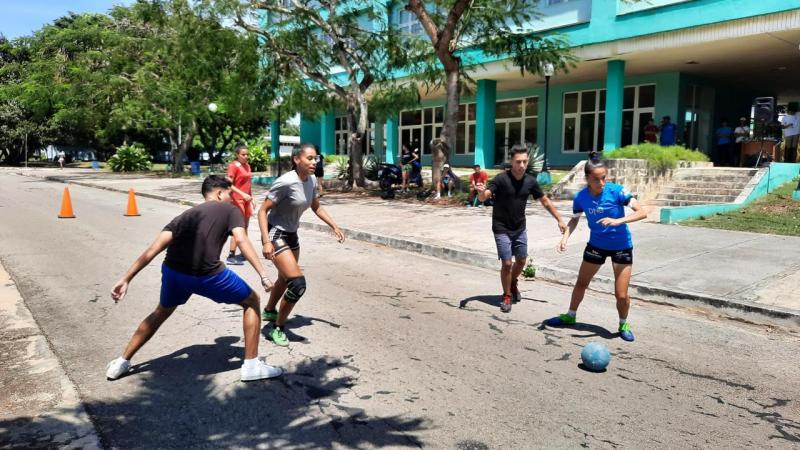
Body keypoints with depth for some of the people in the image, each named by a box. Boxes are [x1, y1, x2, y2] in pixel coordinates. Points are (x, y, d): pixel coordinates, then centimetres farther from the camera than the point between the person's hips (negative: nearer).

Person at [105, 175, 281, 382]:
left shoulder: (187, 214, 25)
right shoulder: (229, 210, 13)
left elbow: (153, 250, 16)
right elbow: (242, 241, -6)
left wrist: (126, 279, 16)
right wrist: (264, 275, -11)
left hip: (172, 272, 6)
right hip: (207, 275, -5)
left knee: (161, 312, 36)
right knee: (251, 302, 17)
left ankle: (121, 363, 43)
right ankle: (251, 366, 15)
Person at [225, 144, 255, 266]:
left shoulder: (247, 166, 12)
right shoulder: (233, 166, -12)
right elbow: (229, 185, -21)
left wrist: (251, 199, 17)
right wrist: (242, 194, -28)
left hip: (246, 199, 8)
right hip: (237, 200, -8)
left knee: (245, 227, 13)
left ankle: (244, 253, 23)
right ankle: (231, 256, -6)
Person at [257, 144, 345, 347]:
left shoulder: (312, 180, -2)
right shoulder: (285, 182, -24)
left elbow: (317, 208, 15)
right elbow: (262, 211, -20)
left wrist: (334, 227, 9)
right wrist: (266, 241, -28)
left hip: (291, 235, 8)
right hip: (275, 235, -8)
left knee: (285, 279, 24)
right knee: (298, 283, -18)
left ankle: (269, 311, 51)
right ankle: (278, 328, 1)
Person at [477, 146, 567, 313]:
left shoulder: (530, 181, -6)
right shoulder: (501, 179, -20)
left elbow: (545, 201, 6)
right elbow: (483, 197, -30)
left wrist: (559, 220, 4)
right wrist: (481, 192, -54)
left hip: (520, 228, 5)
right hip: (502, 228, -5)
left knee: (521, 261, 15)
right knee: (507, 263, -6)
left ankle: (513, 283, 46)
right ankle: (507, 296, 17)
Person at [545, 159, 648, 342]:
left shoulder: (617, 191, -23)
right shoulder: (581, 197, -14)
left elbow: (642, 212, -24)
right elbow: (574, 219, 4)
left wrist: (617, 221, -38)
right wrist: (565, 237, -13)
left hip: (621, 246, -3)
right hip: (596, 244, 3)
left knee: (621, 294, -4)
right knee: (581, 283, 16)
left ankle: (624, 324, 26)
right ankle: (570, 316, 40)